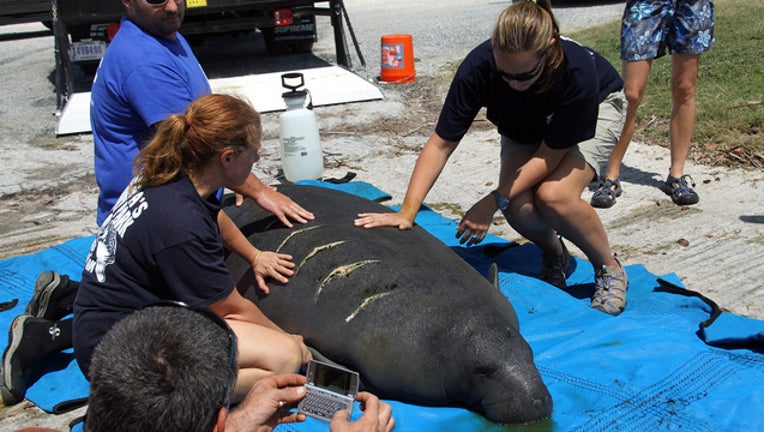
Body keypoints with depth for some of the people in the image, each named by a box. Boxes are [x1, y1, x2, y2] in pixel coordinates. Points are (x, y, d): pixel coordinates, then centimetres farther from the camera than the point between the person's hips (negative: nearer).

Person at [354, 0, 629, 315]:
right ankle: (556, 257, 10)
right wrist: (407, 211, -37)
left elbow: (551, 153, -29)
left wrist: (494, 201, -34)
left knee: (555, 195, -30)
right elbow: (442, 143, -30)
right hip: (525, 125, 3)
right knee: (518, 204, -24)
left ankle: (610, 268, -2)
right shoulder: (479, 67, -35)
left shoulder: (578, 72, -40)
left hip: (596, 108, -3)